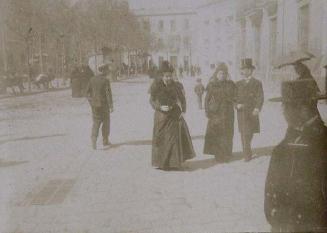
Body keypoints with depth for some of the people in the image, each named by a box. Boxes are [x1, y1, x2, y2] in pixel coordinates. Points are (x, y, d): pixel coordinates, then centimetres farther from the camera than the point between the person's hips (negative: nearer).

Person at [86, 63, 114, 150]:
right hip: (104, 104, -4)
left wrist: (91, 102, 19)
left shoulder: (92, 79, 4)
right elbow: (108, 94, -17)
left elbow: (88, 92, 8)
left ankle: (94, 137, -13)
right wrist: (111, 106, -12)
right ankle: (105, 140, 22)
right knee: (106, 122, 13)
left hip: (94, 104, 4)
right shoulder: (106, 80, -13)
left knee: (96, 122, 11)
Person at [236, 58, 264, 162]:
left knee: (248, 134, -4)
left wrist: (257, 108, -18)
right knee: (243, 134, 2)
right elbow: (235, 97, 13)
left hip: (252, 113, -3)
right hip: (241, 113, 3)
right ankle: (247, 154, 13)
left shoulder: (257, 83, 4)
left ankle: (247, 154, 9)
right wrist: (237, 104, -8)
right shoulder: (238, 84, 15)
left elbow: (260, 97, -3)